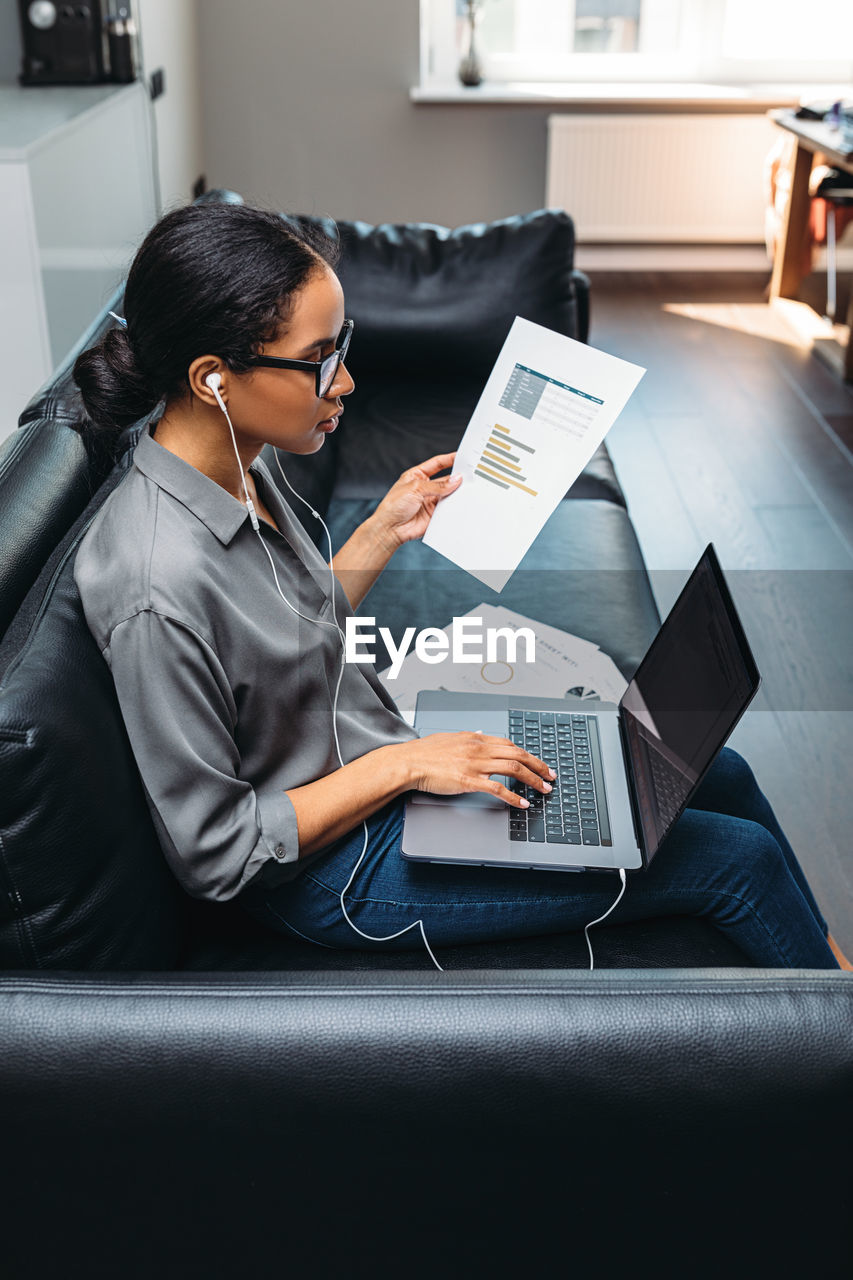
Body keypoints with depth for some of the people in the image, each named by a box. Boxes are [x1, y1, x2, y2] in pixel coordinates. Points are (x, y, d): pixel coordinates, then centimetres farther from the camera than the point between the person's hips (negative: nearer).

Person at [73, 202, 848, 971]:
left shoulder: (236, 470, -6)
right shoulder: (158, 588, -32)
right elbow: (216, 853, -23)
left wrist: (386, 531, 4)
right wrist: (402, 764, -21)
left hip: (381, 765, 8)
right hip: (339, 873, -8)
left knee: (721, 774, 13)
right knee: (740, 859, -4)